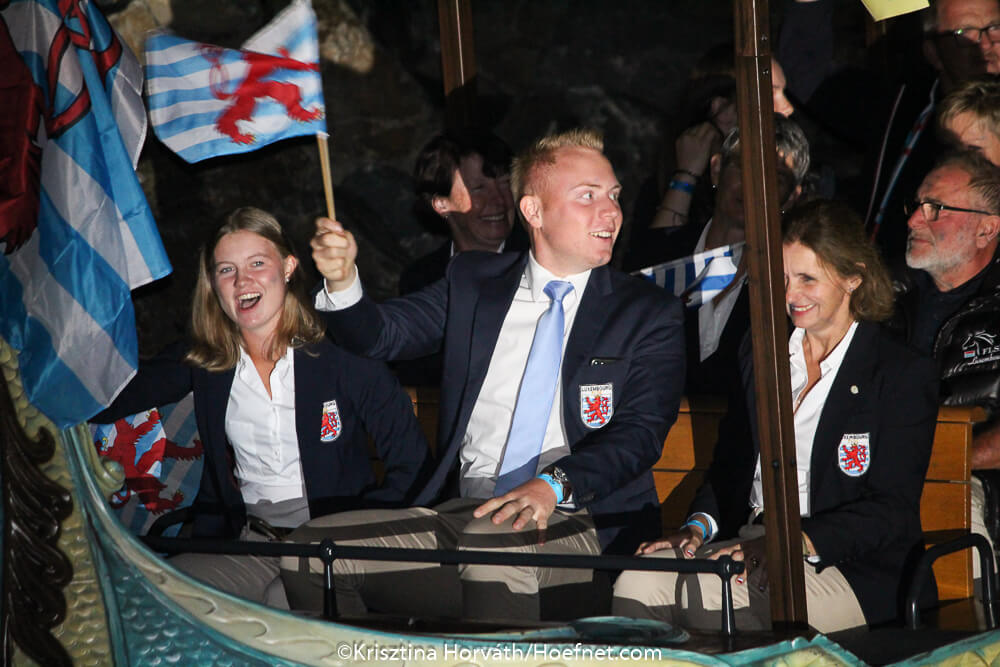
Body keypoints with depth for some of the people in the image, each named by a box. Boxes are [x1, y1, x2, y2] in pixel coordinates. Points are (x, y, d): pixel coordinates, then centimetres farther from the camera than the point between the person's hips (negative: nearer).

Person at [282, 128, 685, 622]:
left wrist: (555, 484, -26)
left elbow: (641, 428, -7)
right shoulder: (472, 282, 18)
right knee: (310, 549, -14)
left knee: (492, 542, -38)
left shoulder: (648, 313, 6)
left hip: (583, 527, -4)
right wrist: (342, 281, -11)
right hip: (459, 515, 4)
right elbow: (380, 335, 13)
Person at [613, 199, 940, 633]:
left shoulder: (906, 374, -1)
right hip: (749, 541, 5)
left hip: (854, 572, -5)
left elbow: (891, 510, -8)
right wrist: (698, 527, -3)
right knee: (638, 582, -26)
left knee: (708, 588, -34)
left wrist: (794, 544, -22)